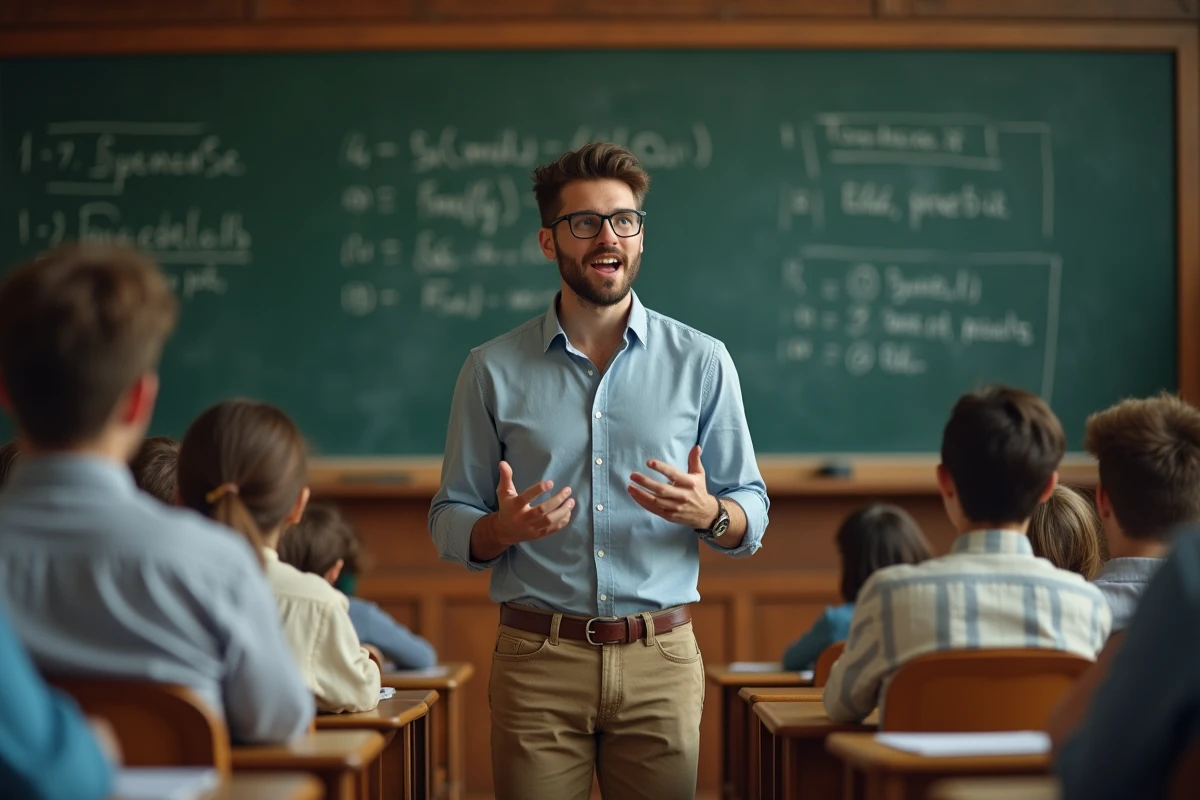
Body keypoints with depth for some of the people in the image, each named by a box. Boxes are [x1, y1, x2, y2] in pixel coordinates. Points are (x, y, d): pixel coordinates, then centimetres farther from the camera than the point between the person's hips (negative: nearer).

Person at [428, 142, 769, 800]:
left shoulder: (701, 362, 5)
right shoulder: (494, 370, 4)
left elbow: (751, 514, 7)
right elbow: (449, 523, 6)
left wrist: (708, 513, -16)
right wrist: (503, 528, -16)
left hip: (661, 659, 1)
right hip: (536, 659, 0)